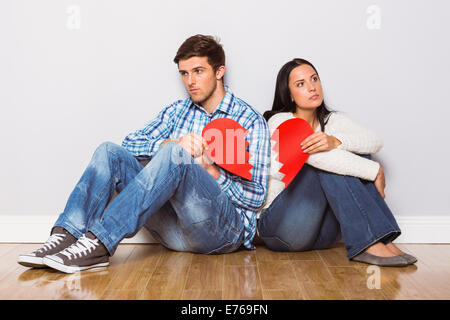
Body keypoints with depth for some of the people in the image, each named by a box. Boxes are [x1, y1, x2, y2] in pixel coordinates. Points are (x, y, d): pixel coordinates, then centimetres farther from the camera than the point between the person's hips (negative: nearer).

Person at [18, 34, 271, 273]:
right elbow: (131, 144, 6)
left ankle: (100, 243, -35)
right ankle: (67, 236, -25)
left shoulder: (251, 121, 3)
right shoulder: (178, 111, 18)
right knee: (110, 152, -9)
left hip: (226, 228, -4)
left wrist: (212, 171, -16)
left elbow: (256, 197, -1)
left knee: (175, 155, -31)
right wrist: (173, 143, -12)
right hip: (174, 228, 5)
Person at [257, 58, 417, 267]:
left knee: (356, 154, -11)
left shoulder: (332, 121, 11)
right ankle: (366, 241, -28)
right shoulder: (280, 121, -7)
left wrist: (336, 141, -28)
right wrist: (375, 171, -20)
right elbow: (314, 156, -26)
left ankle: (381, 240, -21)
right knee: (328, 162, -24)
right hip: (279, 224, -5)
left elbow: (374, 142, -8)